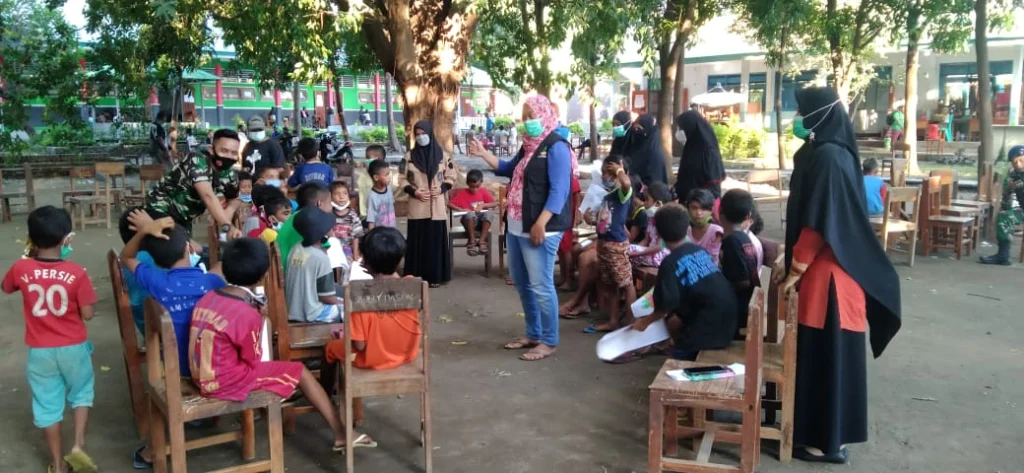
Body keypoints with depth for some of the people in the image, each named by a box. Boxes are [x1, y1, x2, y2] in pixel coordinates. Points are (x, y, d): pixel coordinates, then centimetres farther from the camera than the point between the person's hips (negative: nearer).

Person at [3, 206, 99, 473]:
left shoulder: (21, 269, -11)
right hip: (73, 347, -1)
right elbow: (88, 314, -12)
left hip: (40, 351, 2)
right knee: (81, 392, 23)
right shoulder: (76, 273, -18)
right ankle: (78, 445, 9)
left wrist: (28, 256, 14)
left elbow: (5, 287, 13)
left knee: (47, 404, 14)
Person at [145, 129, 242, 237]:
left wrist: (228, 211, -15)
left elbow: (234, 199, 10)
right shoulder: (197, 161, -27)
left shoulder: (229, 175, -8)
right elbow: (208, 196, -40)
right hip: (160, 212, -7)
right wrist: (227, 226, -51)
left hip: (183, 220, 7)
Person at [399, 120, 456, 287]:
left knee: (436, 241, 1)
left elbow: (451, 177, 8)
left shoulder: (443, 155, 2)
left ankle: (435, 276, 9)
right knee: (418, 241, 1)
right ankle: (417, 277, 8)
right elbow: (402, 180, 6)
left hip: (437, 207, 0)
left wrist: (442, 188, -10)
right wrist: (413, 191, -11)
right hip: (417, 208, 0)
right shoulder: (409, 156, 3)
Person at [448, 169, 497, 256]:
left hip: (481, 221, 2)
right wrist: (461, 210, -18)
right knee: (470, 214, -38)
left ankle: (482, 241, -28)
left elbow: (495, 204, 4)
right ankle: (472, 242, -27)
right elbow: (449, 204, -3)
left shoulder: (483, 192, 7)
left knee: (488, 214, -33)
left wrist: (483, 205, -13)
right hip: (469, 221, -2)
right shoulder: (462, 193, 2)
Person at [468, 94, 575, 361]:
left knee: (540, 286, -6)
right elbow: (509, 170, 32)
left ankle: (549, 341, 5)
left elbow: (559, 191, -19)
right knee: (521, 282, 15)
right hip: (517, 227, 10)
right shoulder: (529, 145, 17)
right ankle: (533, 334, 27)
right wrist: (484, 154, 19)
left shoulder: (556, 147, -11)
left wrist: (541, 223, -25)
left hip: (539, 229, -10)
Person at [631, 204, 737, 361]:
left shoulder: (670, 263, -12)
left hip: (708, 329, -8)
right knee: (674, 320, 25)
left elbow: (667, 305, -15)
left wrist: (645, 321, 4)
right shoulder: (700, 251, 8)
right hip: (727, 321, 8)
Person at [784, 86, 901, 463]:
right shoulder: (836, 151, 12)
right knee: (829, 353, 16)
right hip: (835, 267, 10)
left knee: (824, 355, -1)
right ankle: (828, 432, 27)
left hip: (825, 273, -10)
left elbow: (818, 221, -21)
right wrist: (797, 259, 18)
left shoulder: (825, 156, -19)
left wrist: (796, 268, -13)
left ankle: (826, 441, 9)